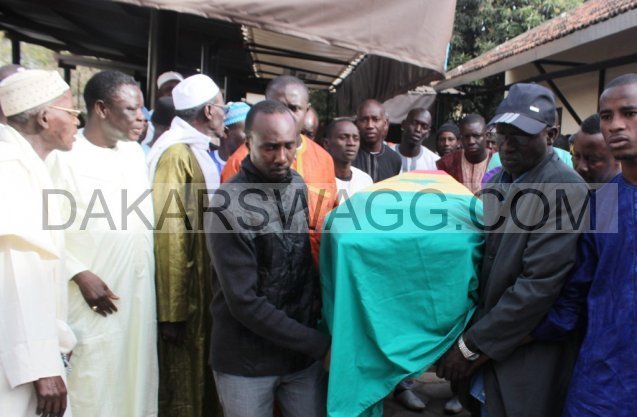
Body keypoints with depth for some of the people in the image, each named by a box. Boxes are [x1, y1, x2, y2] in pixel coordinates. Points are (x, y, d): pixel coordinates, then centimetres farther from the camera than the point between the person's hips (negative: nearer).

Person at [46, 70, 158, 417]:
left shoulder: (135, 153, 8)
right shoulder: (64, 156, -12)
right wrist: (80, 274, -17)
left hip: (140, 293, 6)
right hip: (95, 296, -6)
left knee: (136, 380, 16)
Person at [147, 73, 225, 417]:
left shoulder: (200, 151, 11)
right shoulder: (177, 154, -17)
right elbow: (167, 234, -22)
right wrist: (171, 310, -22)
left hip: (205, 289, 8)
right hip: (187, 293, -8)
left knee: (203, 383, 21)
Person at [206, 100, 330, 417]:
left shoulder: (302, 187, 0)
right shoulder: (229, 206, -16)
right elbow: (245, 302, -18)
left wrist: (319, 317, -4)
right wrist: (320, 344, -14)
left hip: (304, 354, 4)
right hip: (246, 362, -4)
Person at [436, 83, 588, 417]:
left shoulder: (566, 190, -18)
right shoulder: (497, 180, 5)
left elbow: (540, 284, -24)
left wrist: (473, 344, -18)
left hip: (526, 356, -6)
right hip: (489, 350, 6)